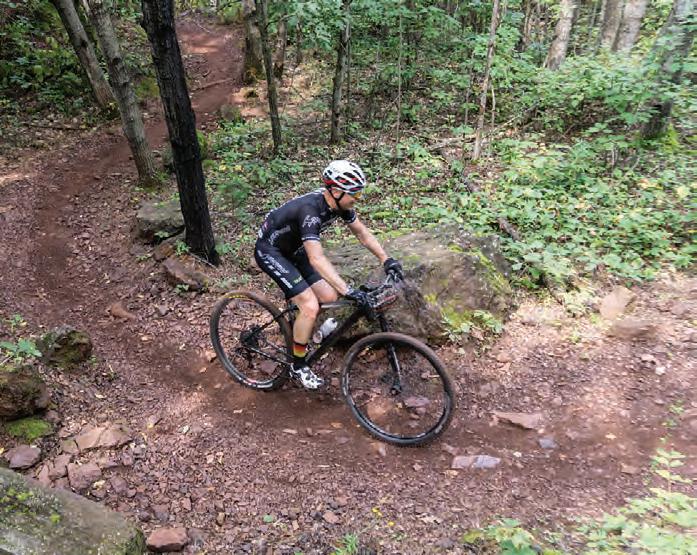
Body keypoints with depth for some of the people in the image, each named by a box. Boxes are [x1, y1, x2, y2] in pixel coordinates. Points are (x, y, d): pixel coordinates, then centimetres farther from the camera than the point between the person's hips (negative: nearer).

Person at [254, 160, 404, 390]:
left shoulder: (339, 203, -10)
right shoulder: (310, 209, -35)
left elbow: (362, 232, 1)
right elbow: (316, 259, -43)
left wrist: (386, 259, -11)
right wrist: (347, 290, -48)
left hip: (292, 248, 8)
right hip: (270, 251, -8)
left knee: (329, 296, -2)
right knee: (311, 306, -18)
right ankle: (298, 367, 2)